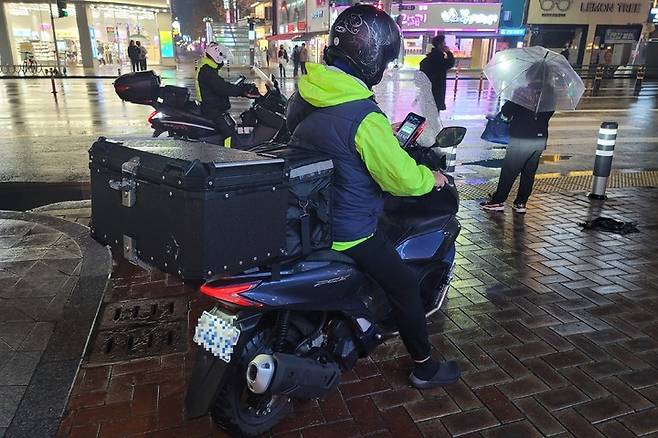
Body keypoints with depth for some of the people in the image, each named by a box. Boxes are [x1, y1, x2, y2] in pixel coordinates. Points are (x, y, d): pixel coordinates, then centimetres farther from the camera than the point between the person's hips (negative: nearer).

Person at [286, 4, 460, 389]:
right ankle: (425, 368, 26)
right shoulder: (364, 116, -26)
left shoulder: (305, 92, -1)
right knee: (405, 286, 9)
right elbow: (402, 178, -21)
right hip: (348, 231, -8)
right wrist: (432, 178, -1)